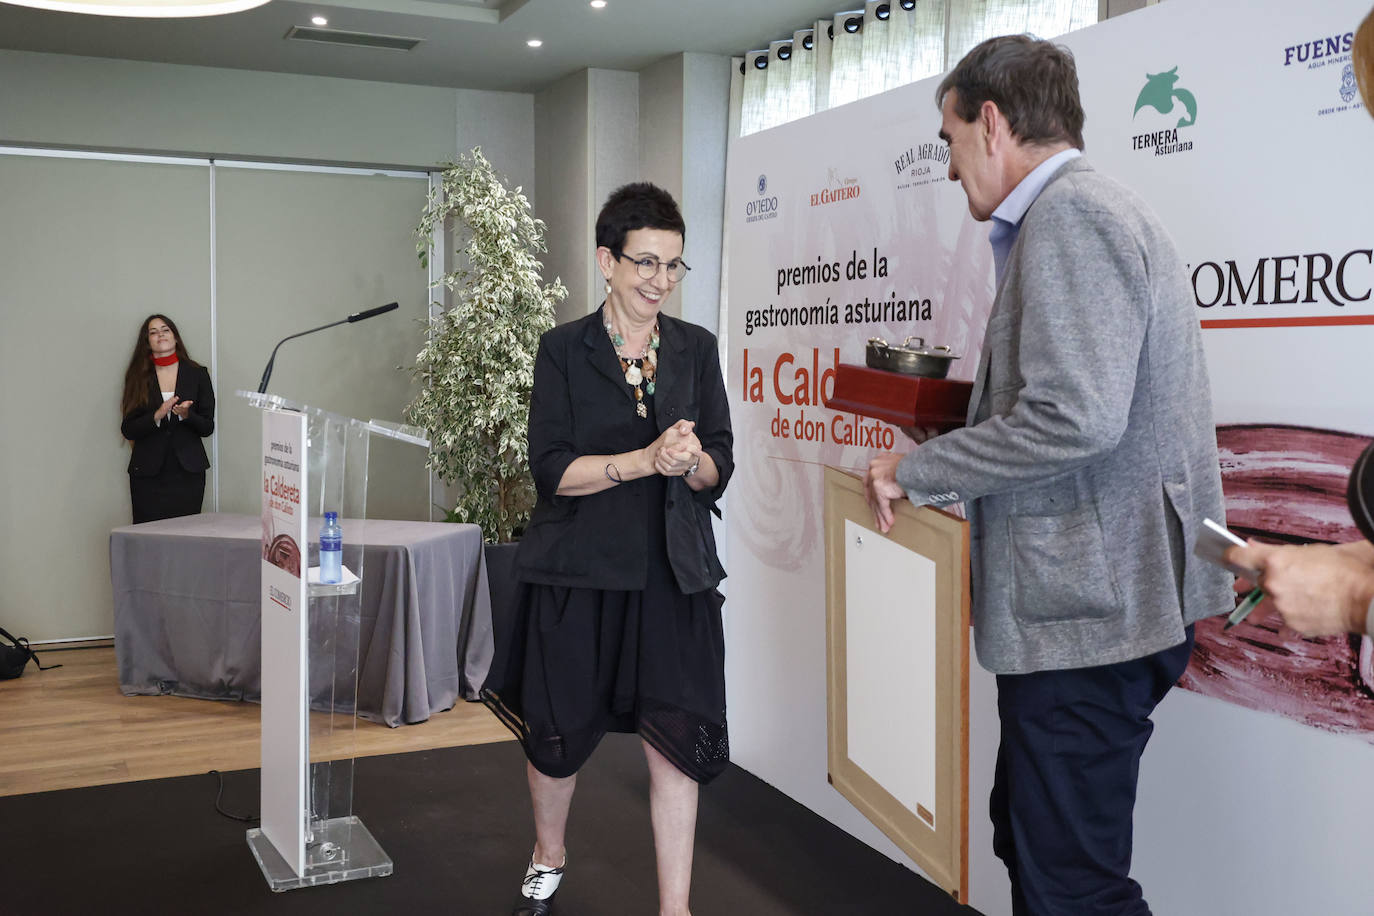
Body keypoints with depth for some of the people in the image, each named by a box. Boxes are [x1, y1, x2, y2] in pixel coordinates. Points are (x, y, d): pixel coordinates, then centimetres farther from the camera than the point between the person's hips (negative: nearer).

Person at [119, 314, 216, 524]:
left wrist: (186, 415, -14)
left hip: (187, 472, 0)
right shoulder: (138, 377, 7)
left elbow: (208, 427, 5)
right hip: (148, 474, 0)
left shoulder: (197, 374, 7)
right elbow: (127, 430, 1)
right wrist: (156, 416, -15)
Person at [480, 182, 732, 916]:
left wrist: (692, 462, -19)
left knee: (675, 737, -3)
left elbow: (719, 467, 4)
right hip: (578, 573, -1)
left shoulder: (696, 349, 6)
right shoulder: (564, 350, -2)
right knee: (556, 731, 13)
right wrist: (646, 459, -23)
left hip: (672, 575, 1)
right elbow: (553, 469, -10)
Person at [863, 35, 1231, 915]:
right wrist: (947, 444, 14)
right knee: (1029, 840, 21)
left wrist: (916, 469, -14)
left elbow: (1075, 418, -26)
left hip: (1088, 610, -11)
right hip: (1098, 597, 11)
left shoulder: (1068, 213, -15)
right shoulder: (1098, 210, 18)